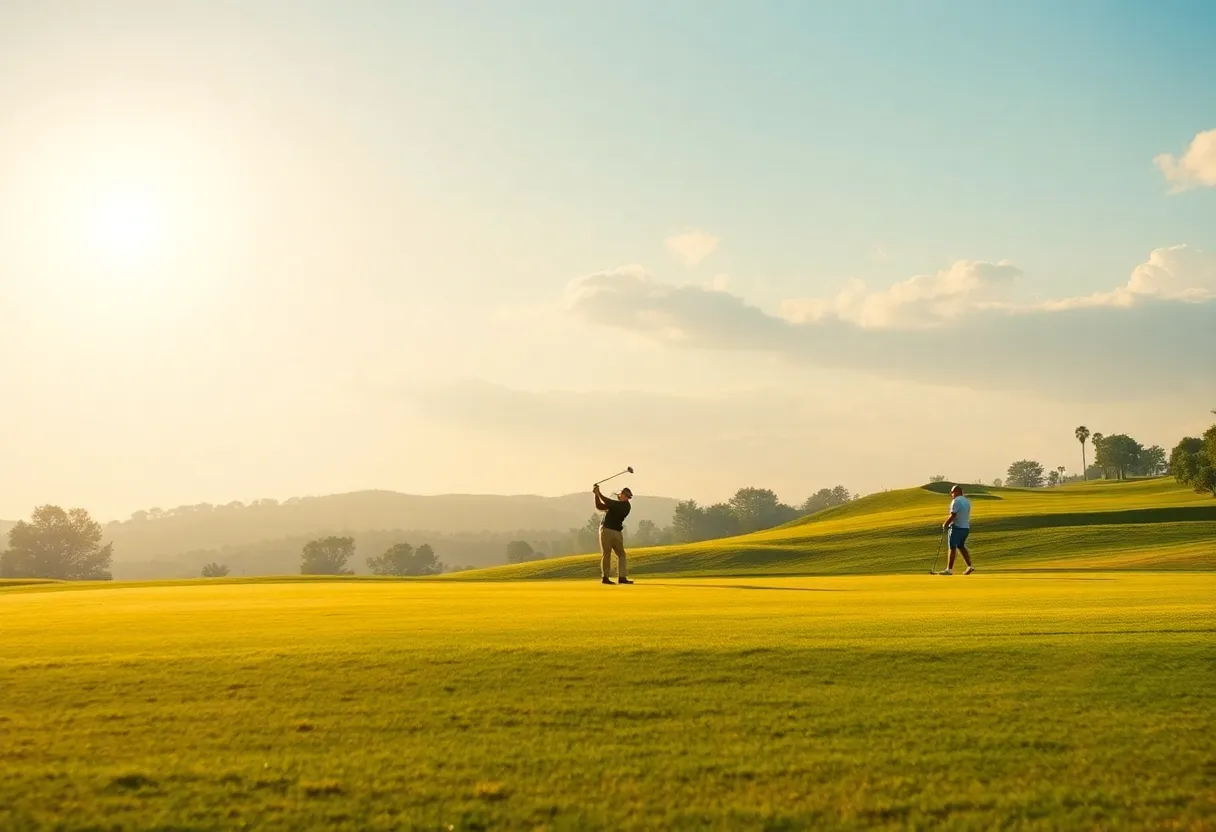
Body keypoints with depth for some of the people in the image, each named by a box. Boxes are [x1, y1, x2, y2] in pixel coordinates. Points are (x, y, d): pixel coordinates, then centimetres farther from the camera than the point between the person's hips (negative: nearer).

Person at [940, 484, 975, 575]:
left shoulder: (956, 501, -14)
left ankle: (949, 569, 0)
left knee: (952, 548, -3)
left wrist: (945, 524, -6)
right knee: (961, 546, 19)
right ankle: (969, 566, 13)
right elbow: (966, 515, 15)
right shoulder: (967, 501, 12)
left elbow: (953, 516, -20)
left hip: (957, 527, -8)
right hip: (966, 527, 8)